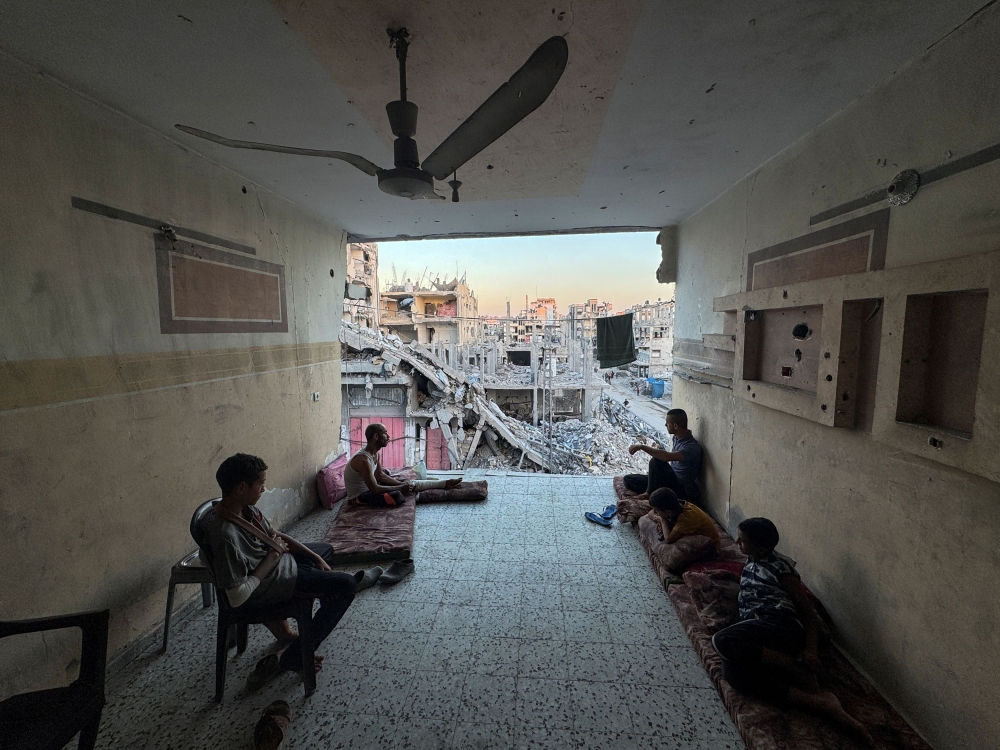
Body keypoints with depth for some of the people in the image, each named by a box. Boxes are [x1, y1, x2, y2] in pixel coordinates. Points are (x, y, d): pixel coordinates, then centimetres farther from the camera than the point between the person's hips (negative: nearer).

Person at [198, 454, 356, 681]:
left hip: (278, 559, 9)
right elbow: (237, 597, -29)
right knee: (345, 586, -12)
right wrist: (271, 557, -19)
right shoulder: (225, 534, -34)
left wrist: (317, 558, 3)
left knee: (326, 549, 27)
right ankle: (294, 657, 1)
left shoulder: (243, 507, -7)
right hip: (269, 582, -9)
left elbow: (276, 535, 5)